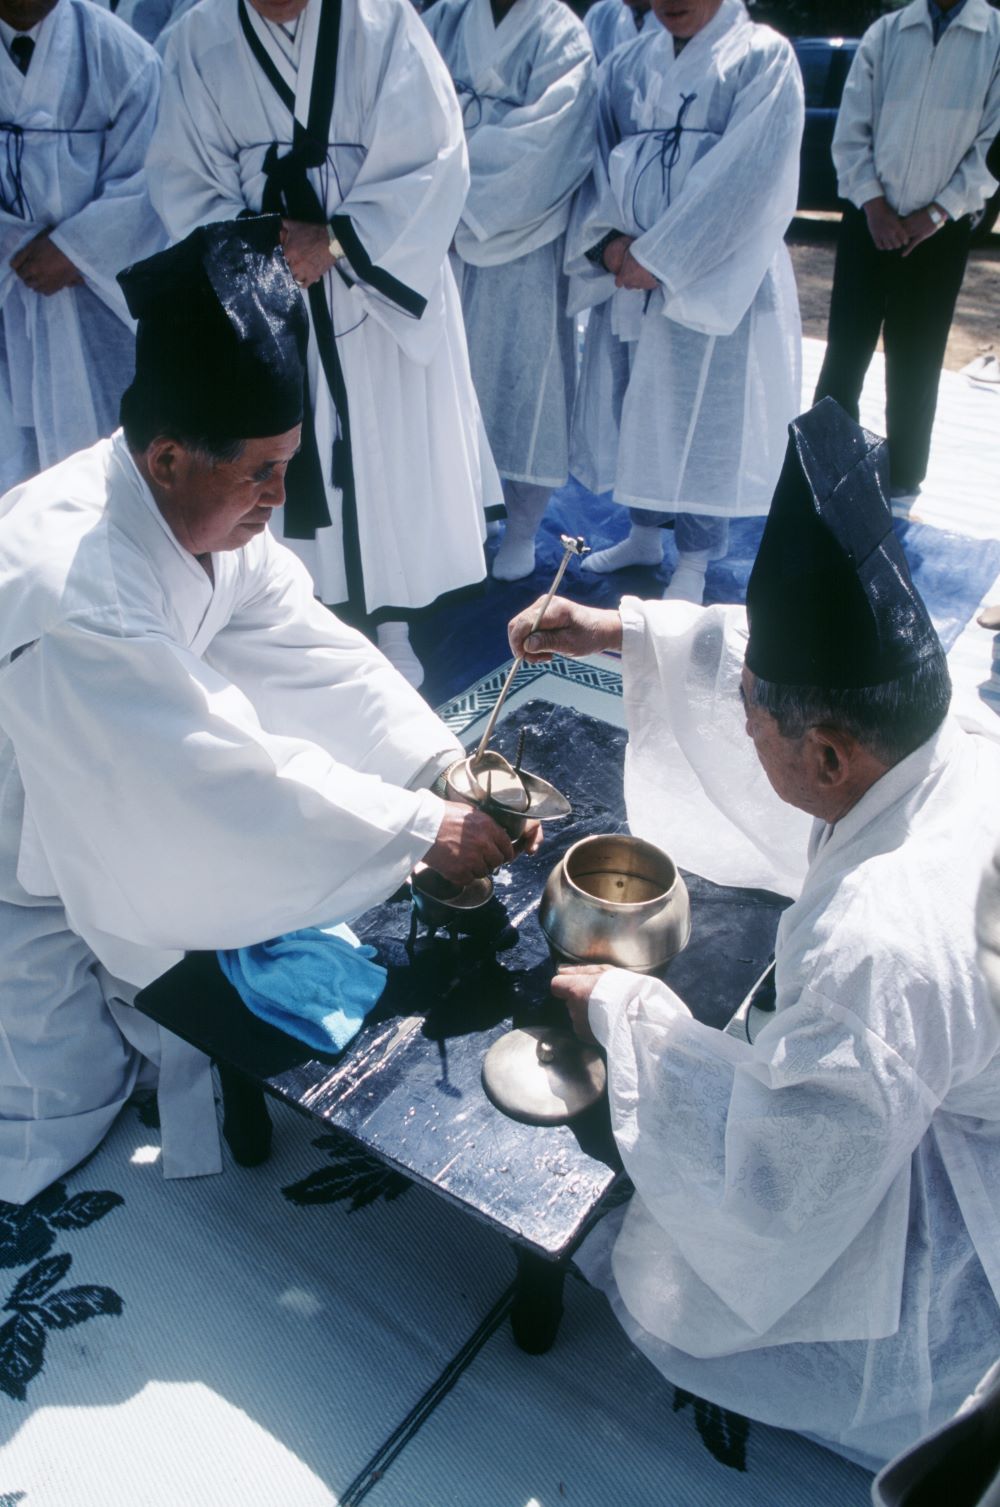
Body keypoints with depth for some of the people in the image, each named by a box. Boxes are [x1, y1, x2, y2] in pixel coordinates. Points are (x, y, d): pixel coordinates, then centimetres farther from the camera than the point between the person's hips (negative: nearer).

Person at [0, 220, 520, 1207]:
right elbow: (226, 777, -36)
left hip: (97, 825, 7)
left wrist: (447, 766, -17)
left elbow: (308, 651, -10)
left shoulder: (204, 502, -14)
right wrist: (423, 831, -29)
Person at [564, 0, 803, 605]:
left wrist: (659, 256, -18)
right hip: (629, 275, 5)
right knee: (635, 405, 11)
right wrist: (606, 239, -12)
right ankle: (645, 534, 29)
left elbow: (747, 175, -14)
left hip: (716, 279, -5)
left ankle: (694, 564, 13)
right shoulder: (627, 64, 11)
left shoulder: (764, 56, -4)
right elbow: (597, 159, 7)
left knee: (704, 416, 1)